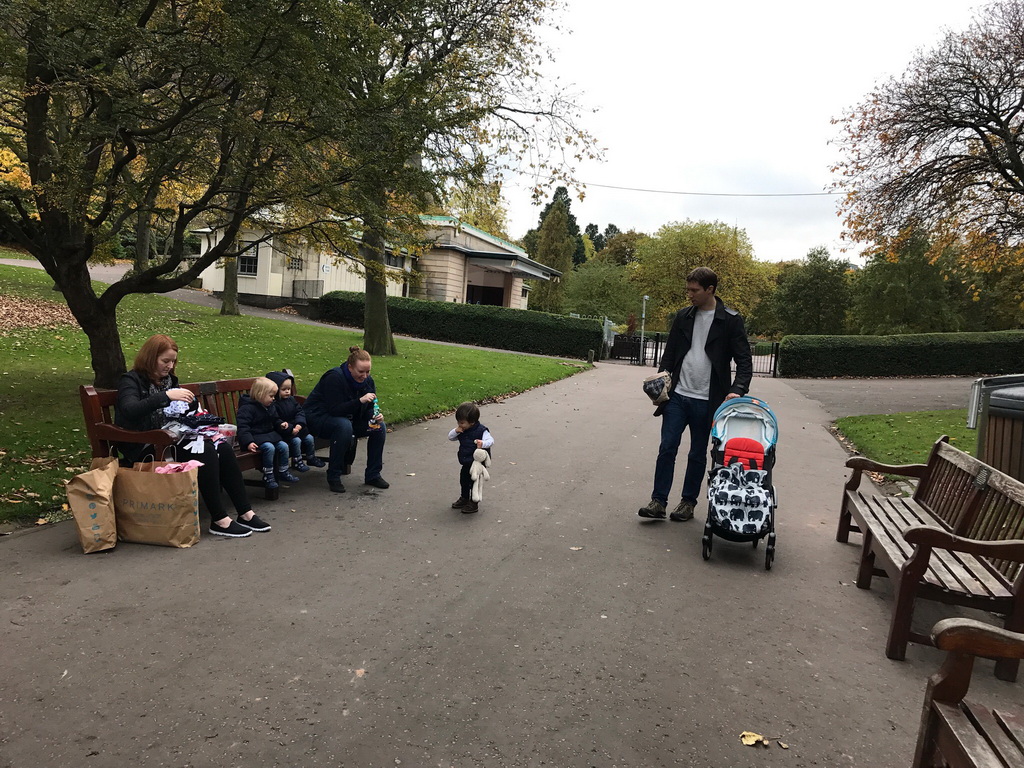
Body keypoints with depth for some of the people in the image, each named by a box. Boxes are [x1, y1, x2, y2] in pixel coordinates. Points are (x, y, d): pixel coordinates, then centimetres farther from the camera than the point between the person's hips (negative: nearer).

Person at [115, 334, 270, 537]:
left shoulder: (169, 380, 16)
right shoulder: (131, 380, -6)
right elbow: (130, 410, -27)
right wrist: (166, 395, -32)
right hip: (144, 448, -7)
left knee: (223, 448, -17)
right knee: (205, 451, -29)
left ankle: (245, 513, -17)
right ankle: (219, 520, -24)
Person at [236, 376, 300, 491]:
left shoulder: (270, 407, 13)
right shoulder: (247, 408, -14)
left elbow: (275, 420, 30)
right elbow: (242, 427, -21)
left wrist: (281, 424, 6)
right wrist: (249, 442, -32)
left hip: (270, 434, 8)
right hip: (256, 436, -8)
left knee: (283, 446, -9)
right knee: (269, 448, -30)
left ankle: (283, 472, 8)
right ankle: (268, 476, -17)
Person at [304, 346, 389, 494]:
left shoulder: (367, 381, -3)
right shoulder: (334, 378, -25)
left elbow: (368, 409, 3)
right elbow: (334, 409, -30)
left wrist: (375, 416, -21)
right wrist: (360, 400, -40)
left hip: (349, 419, 7)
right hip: (319, 418, -7)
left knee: (380, 426, -11)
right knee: (344, 425, -39)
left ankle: (373, 475, -2)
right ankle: (333, 477, -25)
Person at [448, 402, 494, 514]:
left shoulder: (481, 430, -22)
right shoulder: (462, 430, -1)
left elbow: (491, 440, -29)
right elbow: (450, 437, 6)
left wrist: (483, 443, -50)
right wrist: (455, 431, -16)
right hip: (466, 463, 7)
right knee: (463, 481, 21)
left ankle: (474, 503, 19)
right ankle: (464, 498, 41)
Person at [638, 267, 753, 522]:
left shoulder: (730, 320, -5)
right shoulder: (683, 316, 7)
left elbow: (744, 361, -6)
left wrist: (737, 390, -20)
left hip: (706, 400, -3)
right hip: (677, 395, 3)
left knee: (697, 454, 9)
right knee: (667, 448, -1)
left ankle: (688, 502, 22)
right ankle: (658, 501, 6)